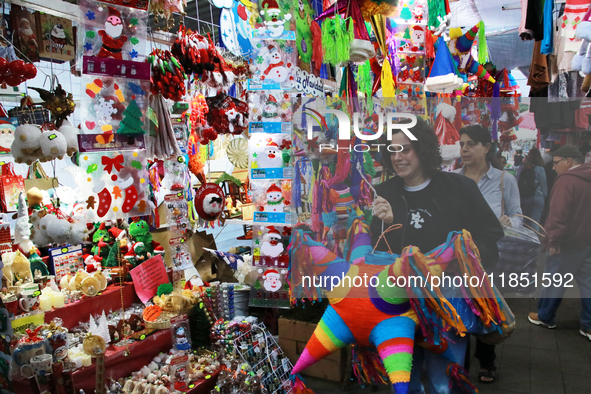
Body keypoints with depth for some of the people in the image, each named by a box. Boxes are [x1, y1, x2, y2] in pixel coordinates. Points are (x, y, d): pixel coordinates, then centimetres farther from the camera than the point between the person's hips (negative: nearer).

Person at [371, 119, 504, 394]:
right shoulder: (384, 194, 4)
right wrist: (385, 223, -12)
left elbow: (491, 236, 2)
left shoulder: (459, 188, -4)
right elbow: (376, 250, 6)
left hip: (447, 296, -3)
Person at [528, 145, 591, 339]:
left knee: (554, 281, 7)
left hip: (568, 242, -8)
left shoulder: (567, 180, -19)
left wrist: (554, 239, -19)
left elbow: (559, 213, -25)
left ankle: (545, 317, 21)